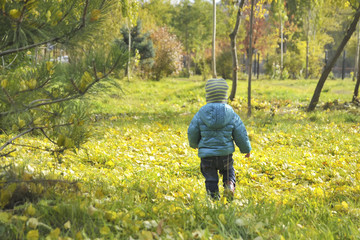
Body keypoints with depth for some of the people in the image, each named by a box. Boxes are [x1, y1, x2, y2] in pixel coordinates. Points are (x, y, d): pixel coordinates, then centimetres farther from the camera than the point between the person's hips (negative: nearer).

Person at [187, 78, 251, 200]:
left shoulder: (201, 113, -7)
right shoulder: (231, 114, -5)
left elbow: (192, 132, 3)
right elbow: (241, 135, 2)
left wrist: (194, 144, 25)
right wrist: (246, 149, 18)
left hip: (206, 154, -1)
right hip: (226, 153, 1)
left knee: (211, 179, 10)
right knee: (228, 171, 23)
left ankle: (214, 198, 3)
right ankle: (229, 185, -4)